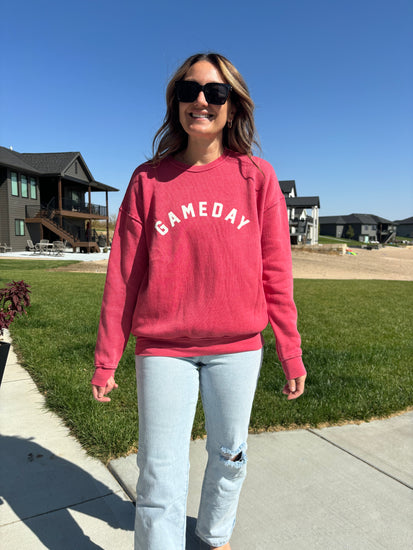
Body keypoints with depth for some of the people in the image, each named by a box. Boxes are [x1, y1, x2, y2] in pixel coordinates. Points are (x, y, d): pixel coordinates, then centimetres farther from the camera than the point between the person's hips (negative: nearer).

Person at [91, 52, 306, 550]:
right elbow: (123, 275, 1)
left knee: (229, 455, 19)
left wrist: (291, 354, 2)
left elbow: (276, 274, 1)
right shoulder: (148, 180, 1)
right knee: (160, 475, 5)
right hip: (163, 348, -1)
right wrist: (106, 359, 3)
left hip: (237, 349, 1)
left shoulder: (257, 177, 0)